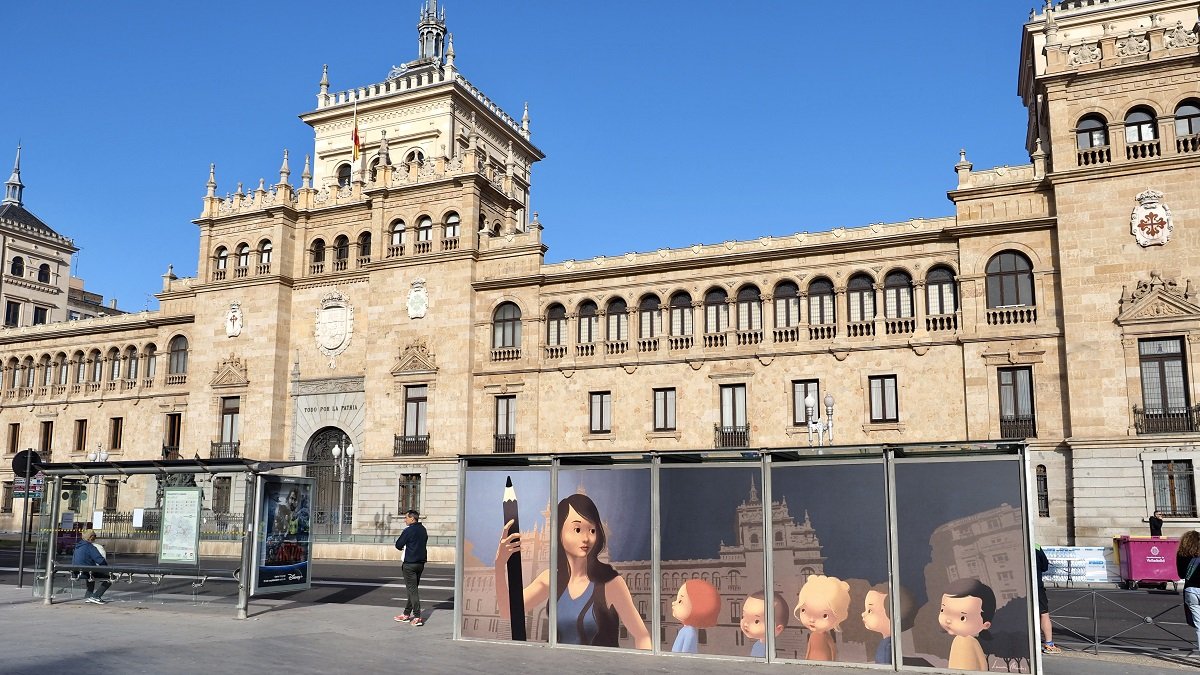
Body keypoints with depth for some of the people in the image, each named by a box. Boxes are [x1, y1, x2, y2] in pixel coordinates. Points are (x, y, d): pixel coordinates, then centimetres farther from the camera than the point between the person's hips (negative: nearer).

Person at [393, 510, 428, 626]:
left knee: (412, 590, -6)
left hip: (410, 563, -8)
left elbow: (398, 545, -12)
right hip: (421, 563, 8)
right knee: (413, 589, 16)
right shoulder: (423, 529, 9)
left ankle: (417, 617, -10)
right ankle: (406, 614, 26)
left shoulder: (408, 531, -15)